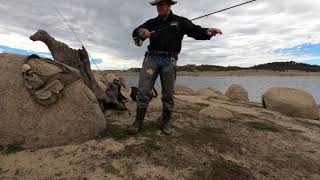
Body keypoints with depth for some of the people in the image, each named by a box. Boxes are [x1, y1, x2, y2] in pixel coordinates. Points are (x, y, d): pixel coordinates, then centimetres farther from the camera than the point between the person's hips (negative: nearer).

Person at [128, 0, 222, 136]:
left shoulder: (180, 21, 12)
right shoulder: (151, 22, 17)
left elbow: (196, 31, 3)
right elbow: (135, 32, 11)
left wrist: (208, 32, -19)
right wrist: (141, 32, -14)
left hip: (169, 61, -1)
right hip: (151, 58, 1)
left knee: (168, 95, 1)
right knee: (143, 91, -8)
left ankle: (165, 123, 15)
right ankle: (138, 122, 3)